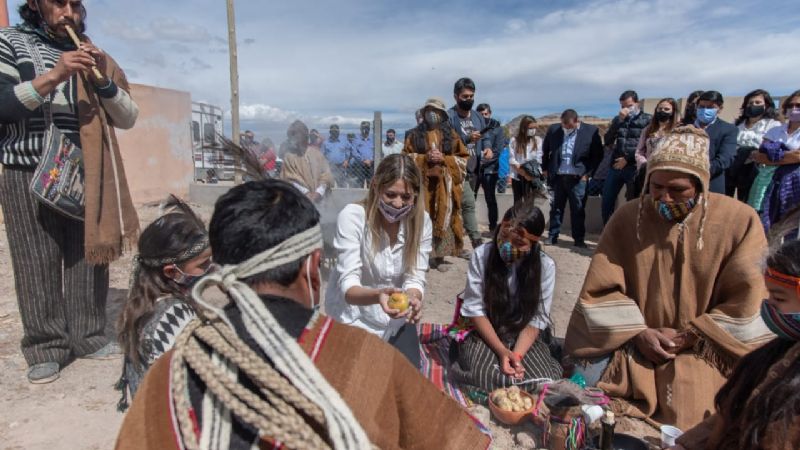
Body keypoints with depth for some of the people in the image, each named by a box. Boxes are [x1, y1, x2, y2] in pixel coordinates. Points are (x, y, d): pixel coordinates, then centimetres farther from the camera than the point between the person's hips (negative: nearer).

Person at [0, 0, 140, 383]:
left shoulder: (91, 56, 16)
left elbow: (128, 117, 8)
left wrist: (103, 80, -8)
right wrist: (52, 76, -19)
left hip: (86, 175, 3)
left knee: (88, 257, 4)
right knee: (38, 265, 0)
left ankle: (88, 337, 14)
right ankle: (46, 348, 8)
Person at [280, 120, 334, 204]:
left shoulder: (316, 152, 7)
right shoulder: (289, 156, 3)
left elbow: (326, 174, 3)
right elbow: (292, 179, -3)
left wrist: (319, 192, -11)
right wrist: (307, 193, -15)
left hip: (320, 197, 2)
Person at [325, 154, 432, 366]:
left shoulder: (421, 221, -12)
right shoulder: (352, 216, -23)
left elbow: (415, 277, -12)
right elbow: (348, 284, -28)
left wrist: (412, 297, -35)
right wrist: (377, 295, -49)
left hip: (396, 320, 3)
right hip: (352, 320, -3)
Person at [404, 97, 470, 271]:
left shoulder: (450, 134, 10)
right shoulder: (415, 134, 10)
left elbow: (464, 159, 8)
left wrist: (444, 159, -8)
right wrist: (424, 157, -9)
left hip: (444, 183, 0)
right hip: (422, 182, 0)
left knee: (443, 218, -2)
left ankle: (439, 257, 5)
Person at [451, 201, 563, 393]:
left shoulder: (546, 266, -10)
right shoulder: (481, 255, -13)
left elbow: (538, 318, -8)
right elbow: (474, 309, -11)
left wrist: (517, 354, -23)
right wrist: (502, 351, -19)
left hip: (524, 336, 2)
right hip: (485, 333, -1)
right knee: (484, 376, -30)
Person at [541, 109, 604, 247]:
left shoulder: (591, 131, -4)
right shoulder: (553, 129, 3)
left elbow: (598, 155, 0)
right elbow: (545, 151, 14)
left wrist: (588, 173, -4)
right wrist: (545, 169, 10)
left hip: (577, 178, -2)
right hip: (557, 177, 2)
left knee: (578, 210, 4)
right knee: (555, 208, 9)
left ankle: (579, 239, 13)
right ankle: (552, 236, 19)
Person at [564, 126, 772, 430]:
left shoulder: (740, 221, -8)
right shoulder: (627, 218, -4)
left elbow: (747, 301, -8)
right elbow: (600, 289, -4)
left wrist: (691, 336, -12)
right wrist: (637, 332, -14)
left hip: (704, 349, -1)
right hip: (632, 344, 2)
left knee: (687, 422, -19)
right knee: (583, 384, -14)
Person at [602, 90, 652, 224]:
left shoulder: (647, 120, 3)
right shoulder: (618, 119, 14)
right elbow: (607, 141, 1)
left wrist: (628, 159, -8)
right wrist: (620, 119, -6)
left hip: (635, 167, -4)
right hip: (616, 166, 4)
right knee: (606, 202, 5)